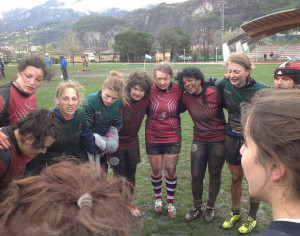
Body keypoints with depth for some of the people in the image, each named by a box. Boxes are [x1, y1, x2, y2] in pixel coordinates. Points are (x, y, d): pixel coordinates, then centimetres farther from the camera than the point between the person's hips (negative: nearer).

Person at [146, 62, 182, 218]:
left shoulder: (178, 91, -8)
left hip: (172, 137, 0)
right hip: (153, 137, 0)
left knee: (170, 170, 5)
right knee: (156, 170, 10)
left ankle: (171, 202, 25)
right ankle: (158, 198, 35)